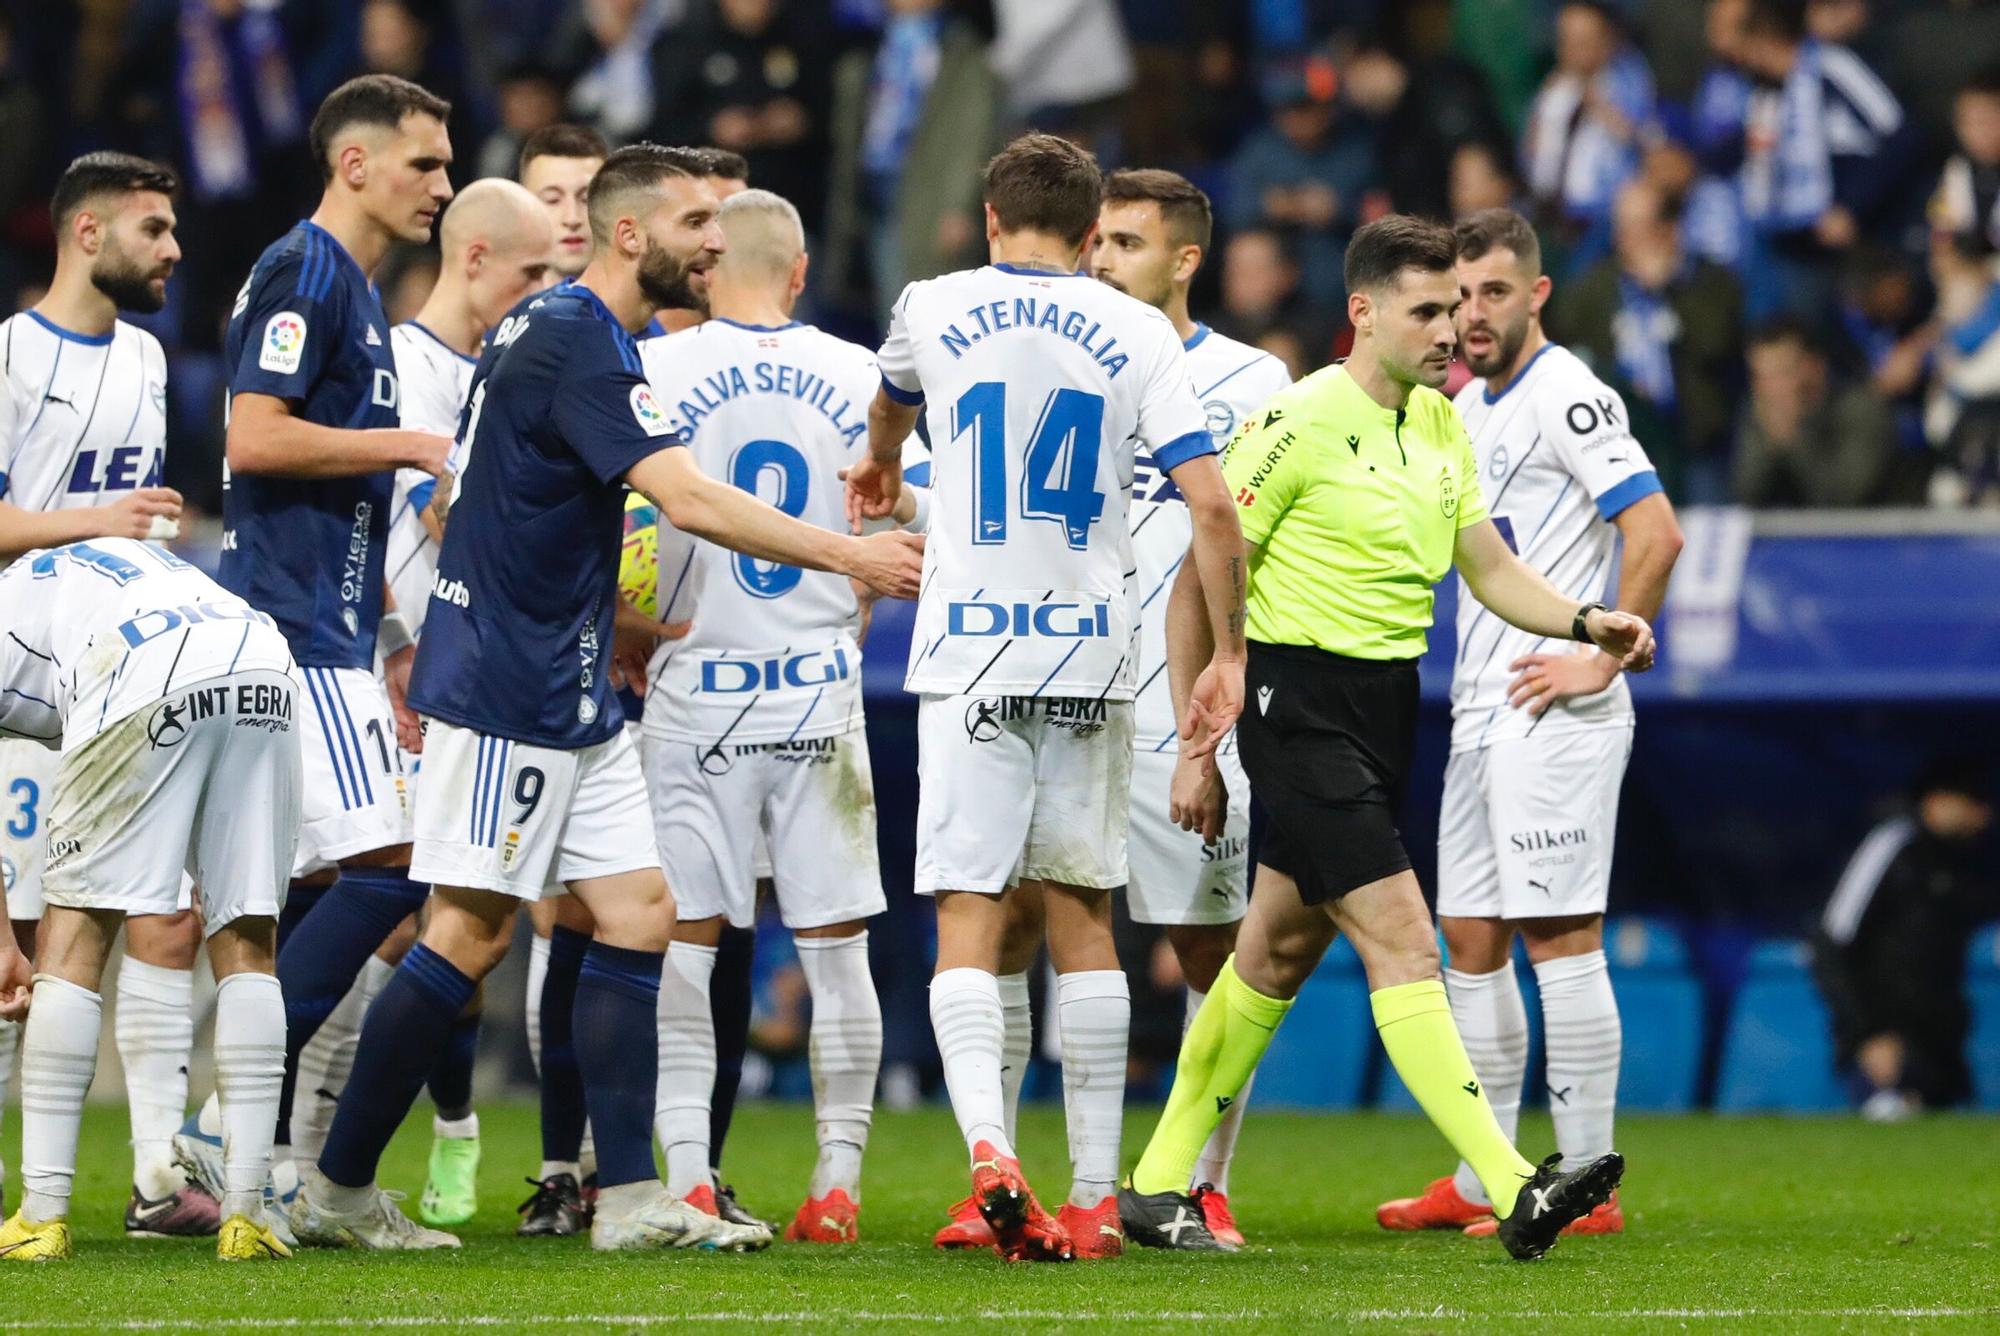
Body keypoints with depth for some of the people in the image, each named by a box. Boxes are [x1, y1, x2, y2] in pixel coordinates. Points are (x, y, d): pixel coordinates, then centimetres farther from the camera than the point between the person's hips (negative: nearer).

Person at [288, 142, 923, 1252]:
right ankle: (337, 1191, 1)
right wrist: (846, 555, -24)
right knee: (472, 933, -7)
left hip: (572, 694, 10)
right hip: (506, 690, -10)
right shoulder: (575, 344, -17)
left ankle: (628, 1196, 1)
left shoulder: (551, 330, 16)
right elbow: (688, 500, -25)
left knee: (637, 915, 3)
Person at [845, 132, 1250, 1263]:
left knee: (968, 921, -5)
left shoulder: (936, 310, 5)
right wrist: (1227, 653, 5)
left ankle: (988, 1145, -29)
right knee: (1084, 919, 11)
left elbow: (892, 402, 30)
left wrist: (882, 464, 53)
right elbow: (1212, 503, -6)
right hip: (1094, 654, 1)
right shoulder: (1137, 333, 2)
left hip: (970, 654, -1)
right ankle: (1096, 1197, 13)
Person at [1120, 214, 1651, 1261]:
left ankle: (1160, 1185, 25)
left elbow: (1490, 568, 14)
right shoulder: (1299, 424, -13)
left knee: (1282, 947, 15)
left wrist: (1584, 621, -6)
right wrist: (1196, 752, -11)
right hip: (1300, 697, -9)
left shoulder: (1439, 423, 11)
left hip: (1387, 704, 9)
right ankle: (1512, 1188, -25)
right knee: (1400, 936, -16)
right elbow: (1197, 588, -10)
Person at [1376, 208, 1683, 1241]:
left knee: (1560, 939, -9)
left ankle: (1585, 1184, -7)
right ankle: (1479, 1183, 16)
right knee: (1471, 942, 10)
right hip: (1480, 716, 10)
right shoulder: (1469, 408, 17)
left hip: (1554, 716, -10)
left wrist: (1600, 659, -18)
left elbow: (1655, 532, -19)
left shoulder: (1566, 395, -11)